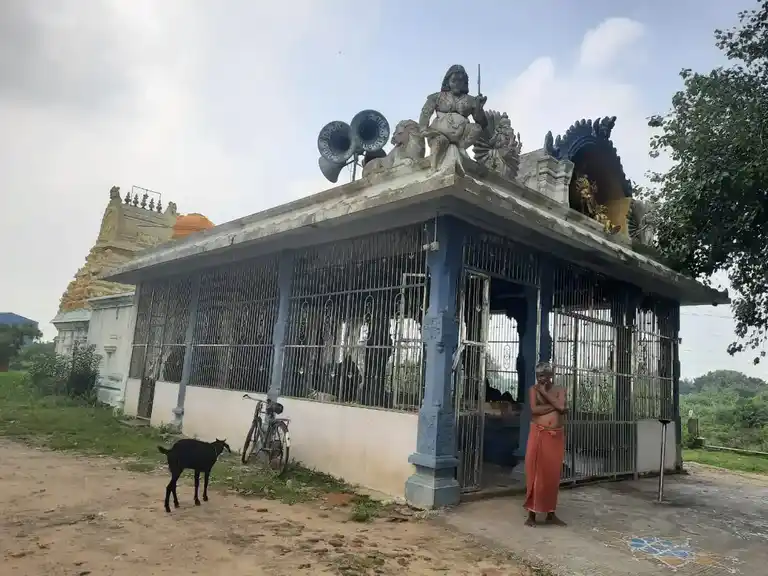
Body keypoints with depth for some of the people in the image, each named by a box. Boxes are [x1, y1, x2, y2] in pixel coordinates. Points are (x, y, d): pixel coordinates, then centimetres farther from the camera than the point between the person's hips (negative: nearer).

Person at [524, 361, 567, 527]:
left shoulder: (559, 390, 7)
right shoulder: (533, 389, 1)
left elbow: (561, 407, -11)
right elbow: (534, 409, -13)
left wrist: (544, 392, -10)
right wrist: (554, 406, -10)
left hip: (556, 436, 2)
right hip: (538, 435, -2)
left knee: (553, 474, 7)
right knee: (535, 473, -2)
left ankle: (551, 513, 18)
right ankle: (532, 513, 5)